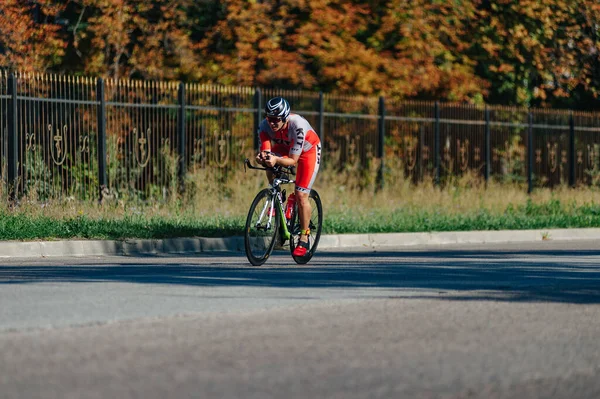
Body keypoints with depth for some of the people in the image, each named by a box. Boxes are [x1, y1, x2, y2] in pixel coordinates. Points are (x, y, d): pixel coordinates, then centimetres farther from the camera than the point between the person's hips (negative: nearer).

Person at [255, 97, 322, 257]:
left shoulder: (298, 126, -40)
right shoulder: (265, 126, -28)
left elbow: (293, 160, -37)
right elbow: (265, 150, -32)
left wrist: (276, 160, -56)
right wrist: (262, 157, -56)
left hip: (308, 149, -5)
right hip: (285, 146, 5)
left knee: (301, 195, -13)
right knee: (269, 164, -27)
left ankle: (304, 240, 0)